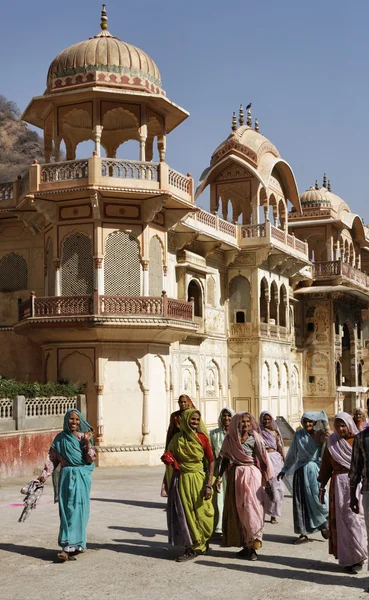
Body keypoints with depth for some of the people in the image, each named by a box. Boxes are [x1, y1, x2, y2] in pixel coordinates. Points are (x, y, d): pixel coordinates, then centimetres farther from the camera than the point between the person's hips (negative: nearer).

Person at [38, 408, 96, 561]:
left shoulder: (84, 437, 3)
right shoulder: (60, 438, 7)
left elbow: (90, 459, -4)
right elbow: (52, 457, 6)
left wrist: (87, 442, -12)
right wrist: (45, 474, -6)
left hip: (82, 478, -2)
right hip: (66, 477, 2)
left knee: (78, 511, -6)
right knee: (67, 511, -1)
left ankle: (70, 546, -7)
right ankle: (75, 544, 4)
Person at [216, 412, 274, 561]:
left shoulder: (255, 438, -5)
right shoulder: (229, 439, 2)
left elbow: (263, 460, -5)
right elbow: (225, 460, 9)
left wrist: (267, 482, -7)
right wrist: (219, 477, 0)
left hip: (252, 476, -3)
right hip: (235, 476, 3)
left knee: (252, 509, -4)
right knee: (237, 510, 6)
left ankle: (252, 546, 3)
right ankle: (245, 544, 16)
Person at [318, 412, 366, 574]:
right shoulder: (332, 442, 6)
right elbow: (326, 465, 9)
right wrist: (322, 486, 7)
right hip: (339, 485, 1)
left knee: (358, 518, 1)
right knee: (344, 520, -1)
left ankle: (357, 556, 15)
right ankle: (350, 558, 5)